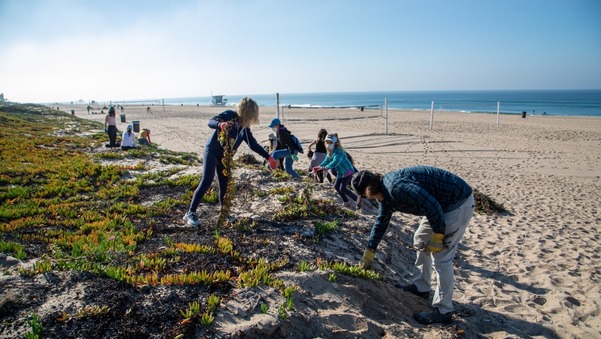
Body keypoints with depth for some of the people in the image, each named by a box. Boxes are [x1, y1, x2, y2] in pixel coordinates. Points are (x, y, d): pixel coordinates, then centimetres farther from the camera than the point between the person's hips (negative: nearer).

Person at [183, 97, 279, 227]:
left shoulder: (245, 129, 3)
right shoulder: (229, 115, -15)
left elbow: (254, 145, 6)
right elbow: (211, 122, -26)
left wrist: (268, 157, 3)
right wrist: (220, 124, -49)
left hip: (225, 157, 7)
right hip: (212, 151, -7)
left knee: (225, 185, 5)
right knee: (206, 181, -17)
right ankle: (190, 213, -13)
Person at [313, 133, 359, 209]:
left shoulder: (338, 151, -28)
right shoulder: (330, 152, 1)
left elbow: (335, 162, -42)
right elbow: (327, 160, 5)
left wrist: (325, 168, -49)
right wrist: (319, 167, -12)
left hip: (347, 171, -10)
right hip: (340, 172, 10)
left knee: (342, 188, -15)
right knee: (336, 186, 10)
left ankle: (357, 199, -1)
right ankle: (346, 202, 23)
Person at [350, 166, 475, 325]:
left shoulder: (396, 186, -28)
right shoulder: (385, 193, 5)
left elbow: (432, 206, -30)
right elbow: (381, 222, 17)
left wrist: (437, 235, -17)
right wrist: (369, 252, 22)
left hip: (458, 203, -10)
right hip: (442, 204, 10)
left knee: (440, 257, -8)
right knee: (420, 241, 19)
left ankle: (443, 311, 4)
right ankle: (420, 288, 32)